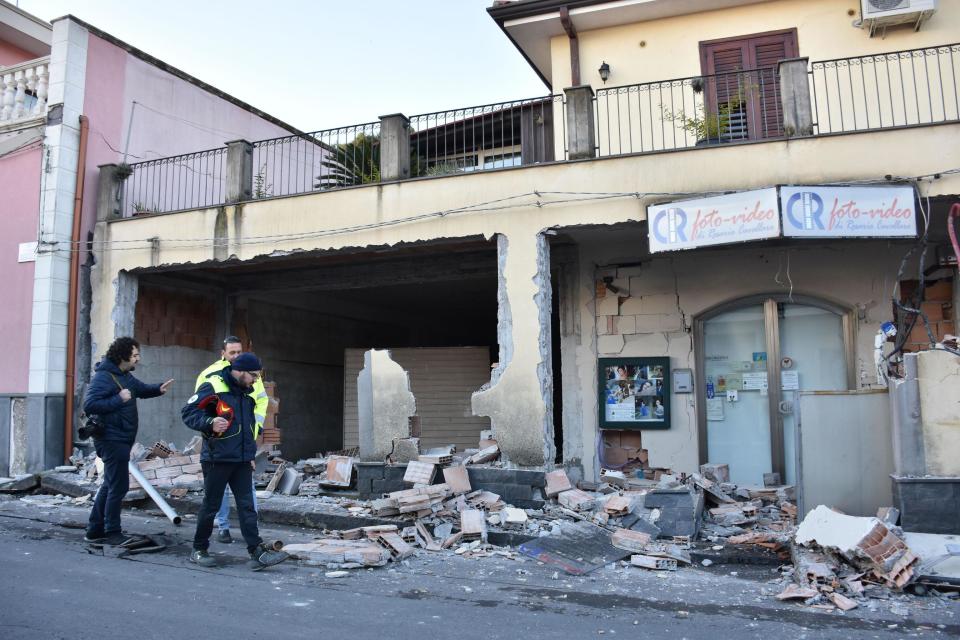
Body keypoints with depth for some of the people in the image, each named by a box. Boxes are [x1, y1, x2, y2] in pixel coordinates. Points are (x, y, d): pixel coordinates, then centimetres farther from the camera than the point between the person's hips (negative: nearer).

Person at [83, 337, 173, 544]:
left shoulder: (125, 375, 11)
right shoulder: (103, 377, -18)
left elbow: (141, 389, 24)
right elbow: (89, 405, -26)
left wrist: (159, 389, 5)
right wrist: (118, 399, -26)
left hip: (121, 440, 10)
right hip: (112, 440, -10)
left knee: (110, 485, 17)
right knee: (119, 486, -4)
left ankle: (95, 531, 27)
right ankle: (112, 533, 7)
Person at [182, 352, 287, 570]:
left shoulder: (246, 393, 13)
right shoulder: (213, 387, -11)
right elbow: (188, 413, -13)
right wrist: (210, 423, -30)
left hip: (242, 461, 6)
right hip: (217, 460, -6)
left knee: (247, 507, 2)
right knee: (211, 506, 6)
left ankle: (258, 552, 0)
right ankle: (199, 550, 24)